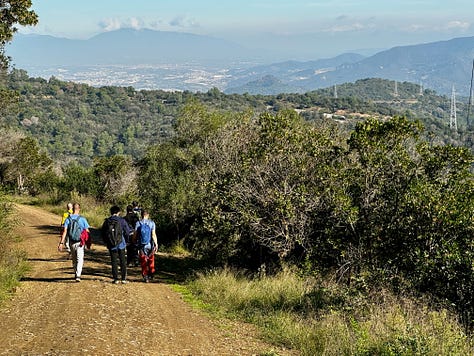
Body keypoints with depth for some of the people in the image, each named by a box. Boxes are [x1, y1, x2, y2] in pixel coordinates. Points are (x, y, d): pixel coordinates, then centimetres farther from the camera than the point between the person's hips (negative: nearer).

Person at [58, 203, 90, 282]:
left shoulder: (68, 219, -2)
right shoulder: (82, 219, -6)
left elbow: (64, 231, -10)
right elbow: (87, 232, -3)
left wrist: (61, 243, -11)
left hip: (71, 242, 3)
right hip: (80, 242, -3)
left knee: (74, 259, 19)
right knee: (80, 259, -1)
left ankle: (76, 274, 31)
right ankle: (78, 275, -16)